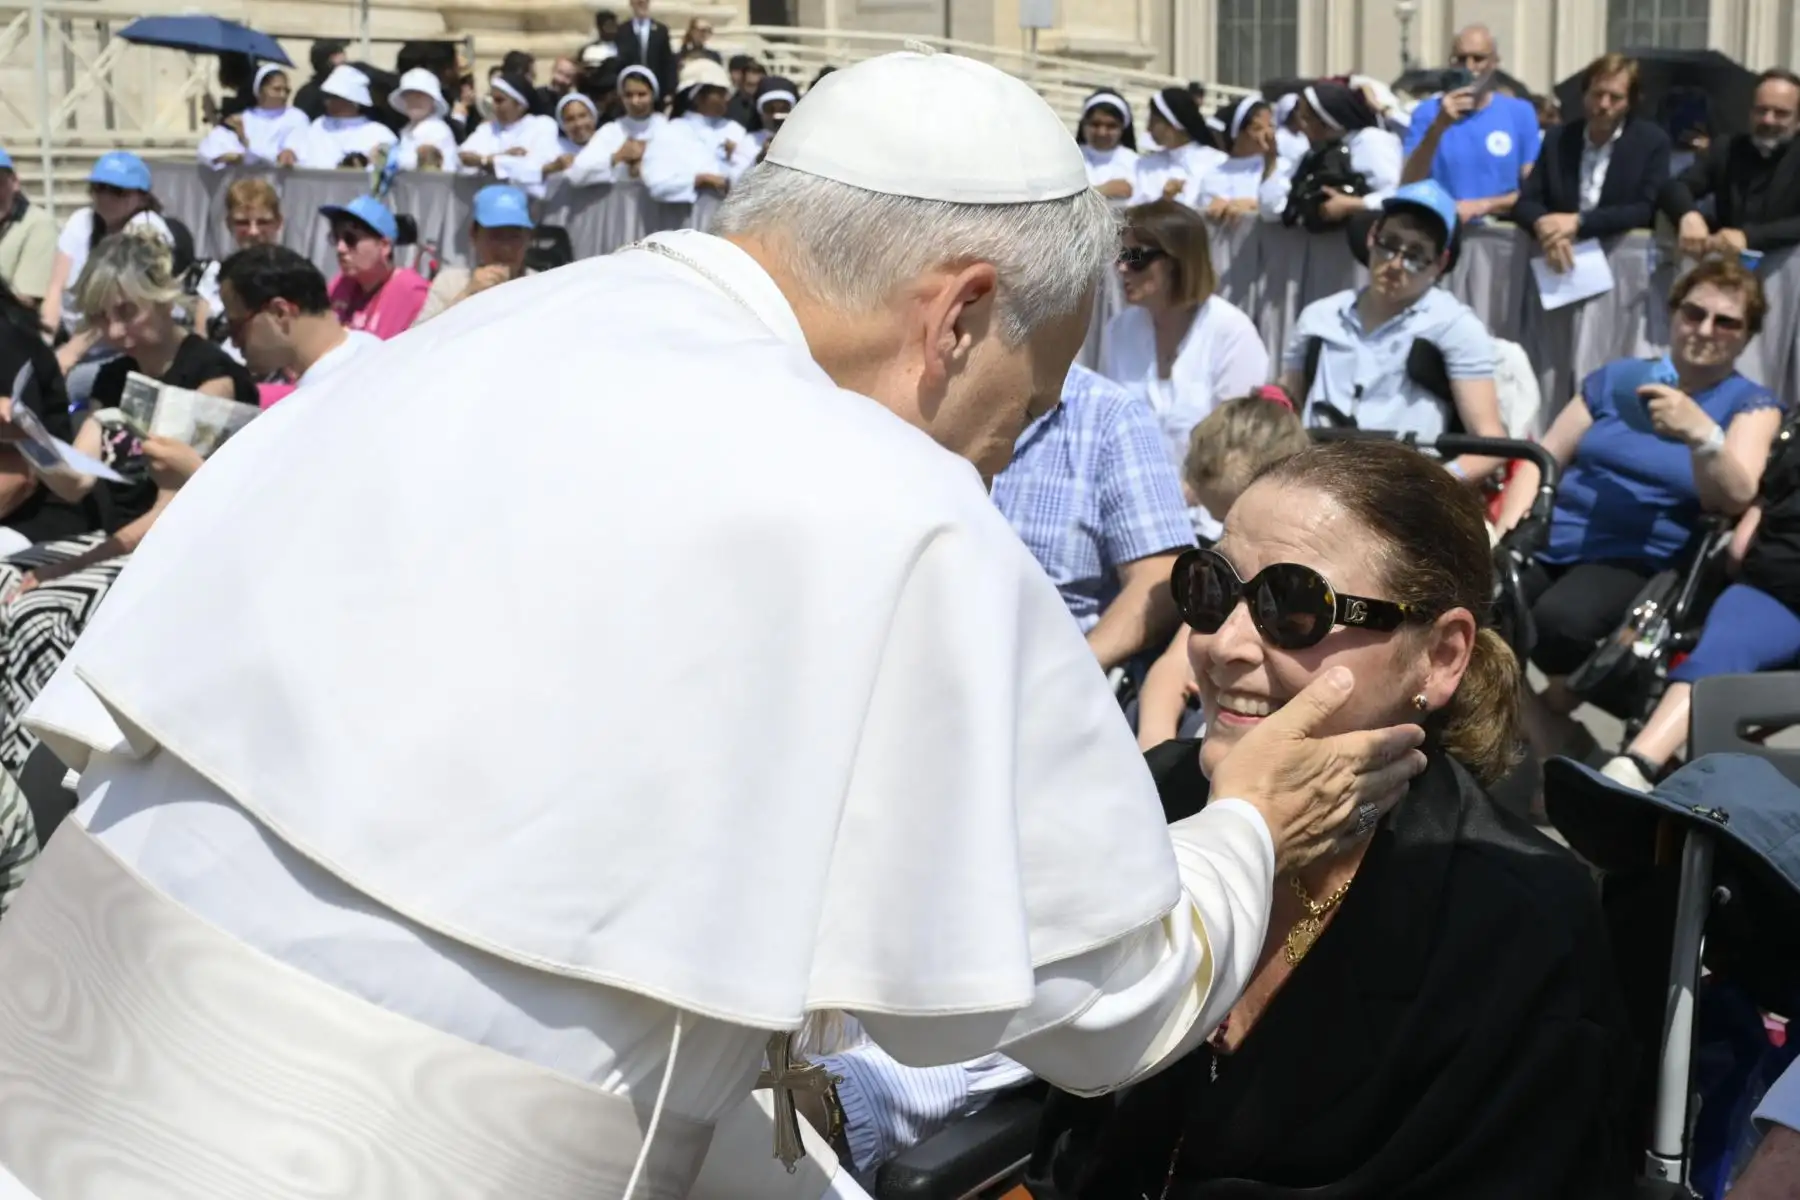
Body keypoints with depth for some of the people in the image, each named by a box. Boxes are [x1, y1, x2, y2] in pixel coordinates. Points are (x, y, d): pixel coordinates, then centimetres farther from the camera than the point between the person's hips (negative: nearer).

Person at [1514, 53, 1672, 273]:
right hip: (1563, 258, 3)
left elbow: (1647, 210, -9)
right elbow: (1526, 202, 4)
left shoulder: (1652, 142, 2)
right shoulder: (1558, 139, 10)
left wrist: (1578, 222, -19)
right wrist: (1544, 225, -20)